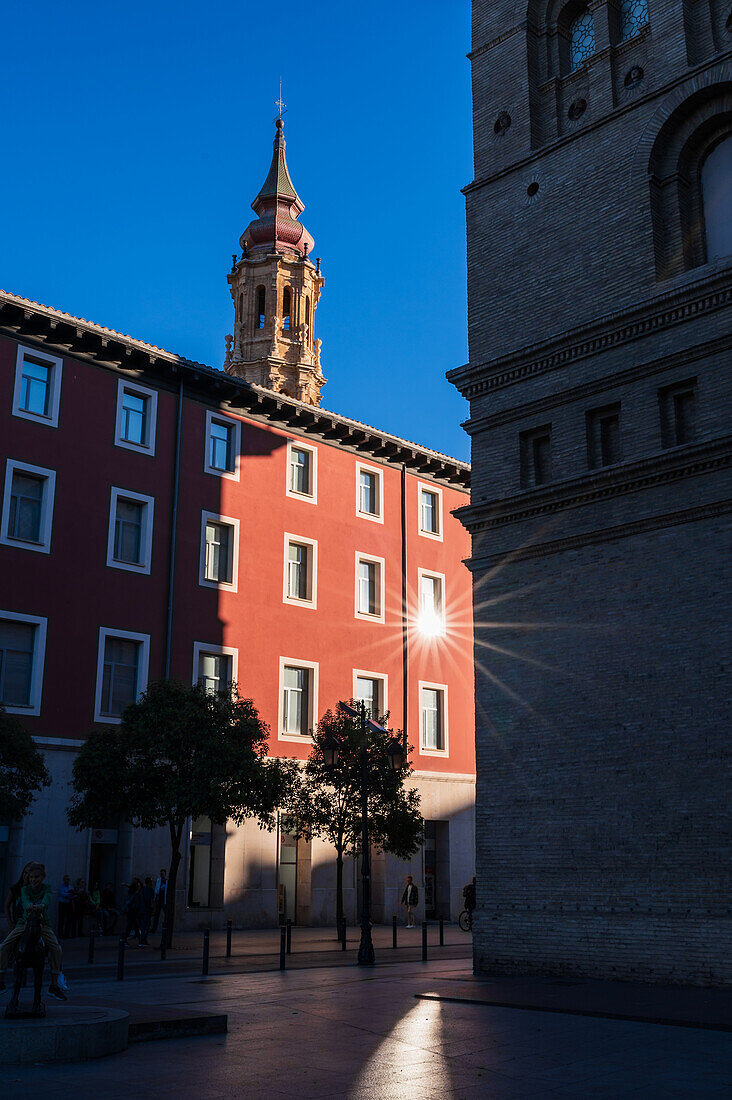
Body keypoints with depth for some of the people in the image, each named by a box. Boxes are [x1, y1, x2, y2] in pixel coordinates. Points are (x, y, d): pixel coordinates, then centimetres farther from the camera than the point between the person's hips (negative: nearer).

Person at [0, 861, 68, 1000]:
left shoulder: (46, 888, -6)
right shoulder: (25, 889, -5)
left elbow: (47, 899, -27)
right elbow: (25, 900, -27)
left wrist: (41, 905, -52)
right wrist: (29, 906, -53)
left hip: (42, 923, -1)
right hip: (24, 922, 1)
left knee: (56, 948, -20)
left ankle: (54, 984, -12)